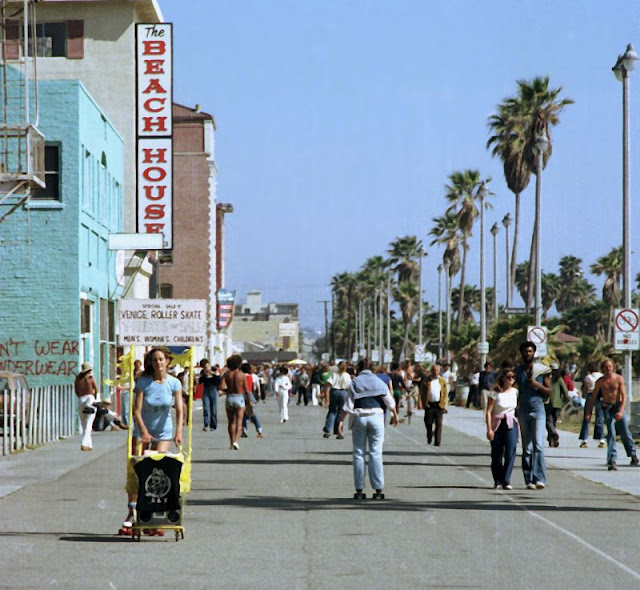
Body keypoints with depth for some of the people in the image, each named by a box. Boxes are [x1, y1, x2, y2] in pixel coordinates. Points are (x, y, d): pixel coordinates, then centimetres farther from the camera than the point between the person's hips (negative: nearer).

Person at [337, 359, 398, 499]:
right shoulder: (379, 381, 9)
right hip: (376, 416, 1)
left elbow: (348, 404, -3)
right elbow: (389, 401, 9)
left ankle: (359, 490, 3)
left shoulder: (354, 382, 3)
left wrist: (341, 420, -1)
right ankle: (378, 489, -3)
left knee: (358, 453, 5)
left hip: (359, 417, -1)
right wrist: (395, 415, 24)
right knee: (376, 453, 2)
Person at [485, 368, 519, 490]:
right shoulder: (495, 393, -5)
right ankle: (497, 481, 21)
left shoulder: (515, 392, 5)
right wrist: (489, 429, -13)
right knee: (496, 454, 4)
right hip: (497, 424, -2)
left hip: (511, 424, 2)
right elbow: (488, 412, -7)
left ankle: (506, 481, -14)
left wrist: (519, 427, 9)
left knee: (511, 451, -14)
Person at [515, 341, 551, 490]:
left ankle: (539, 478, -18)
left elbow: (549, 391, 7)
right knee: (526, 448, 3)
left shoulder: (542, 370, 4)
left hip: (538, 409, -3)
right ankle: (529, 480, 5)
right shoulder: (518, 371, 10)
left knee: (538, 444, -14)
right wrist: (514, 410, 7)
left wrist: (538, 385, -11)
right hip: (523, 411, 3)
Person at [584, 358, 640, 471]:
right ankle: (612, 460, -14)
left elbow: (624, 396, -12)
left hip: (618, 406, 0)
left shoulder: (619, 379, -8)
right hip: (607, 408, 0)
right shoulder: (600, 382, -4)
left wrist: (621, 411, -23)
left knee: (625, 433, 5)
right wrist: (588, 412, -1)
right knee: (611, 433, -12)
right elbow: (593, 398, 4)